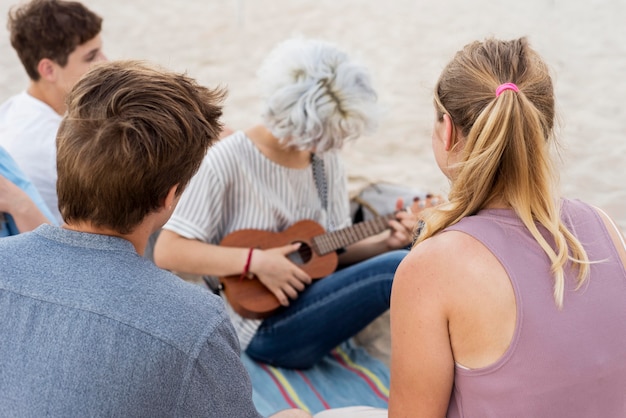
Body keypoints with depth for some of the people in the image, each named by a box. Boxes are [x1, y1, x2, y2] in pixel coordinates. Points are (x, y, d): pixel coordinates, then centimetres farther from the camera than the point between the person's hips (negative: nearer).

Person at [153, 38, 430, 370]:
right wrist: (255, 260, -25)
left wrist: (384, 243, -9)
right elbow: (167, 252, -18)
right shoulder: (229, 161, -16)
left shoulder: (325, 158, 4)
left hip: (315, 302, 7)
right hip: (266, 328, -7)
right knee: (399, 269, -23)